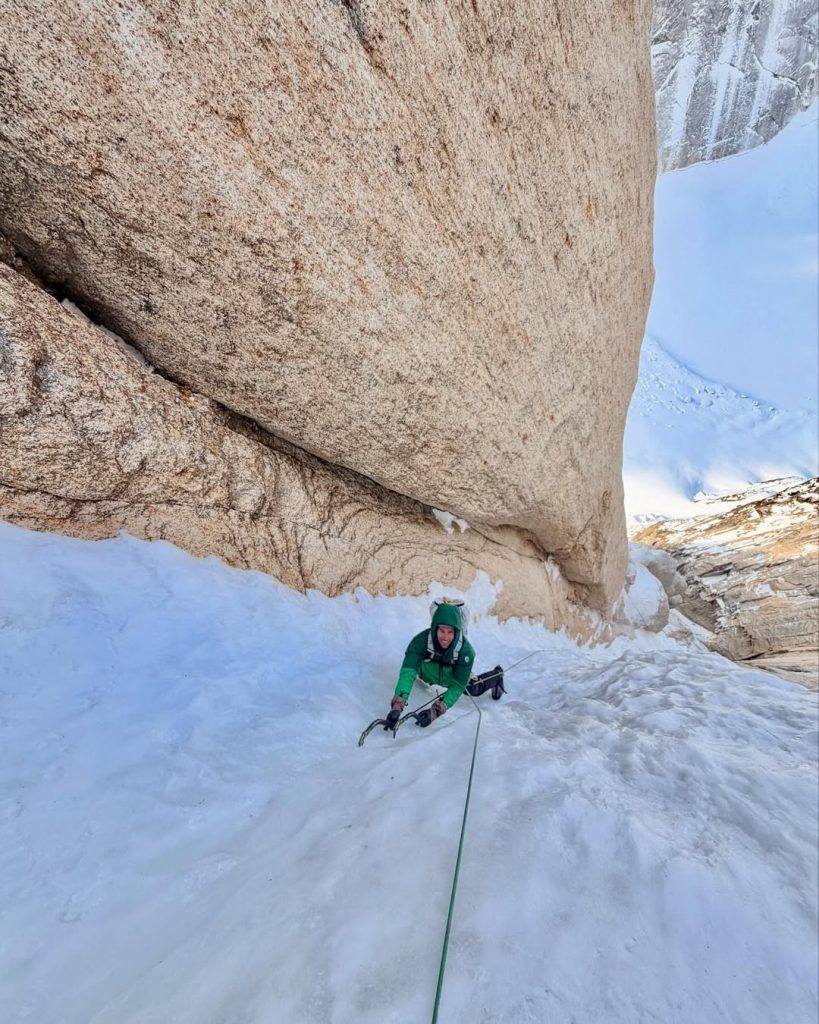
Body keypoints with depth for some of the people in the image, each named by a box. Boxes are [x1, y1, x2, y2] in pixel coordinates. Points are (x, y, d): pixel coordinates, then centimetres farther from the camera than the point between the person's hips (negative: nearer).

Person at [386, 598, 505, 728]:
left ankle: (497, 676, 47)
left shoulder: (466, 651, -41)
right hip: (428, 675, 1)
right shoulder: (421, 640, -42)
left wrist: (436, 711, -48)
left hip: (454, 678, -1)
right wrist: (397, 705, -61)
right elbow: (408, 672, -47)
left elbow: (457, 686, -35)